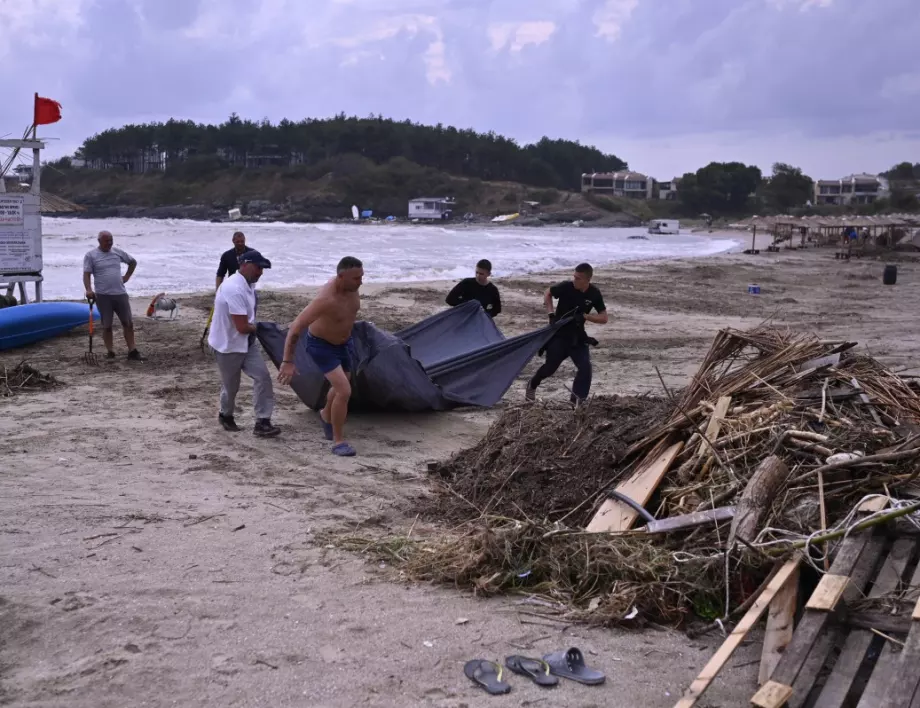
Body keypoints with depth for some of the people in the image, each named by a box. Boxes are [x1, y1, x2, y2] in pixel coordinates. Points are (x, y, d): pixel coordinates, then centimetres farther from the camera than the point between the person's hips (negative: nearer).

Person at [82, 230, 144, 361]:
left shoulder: (118, 252, 10)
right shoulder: (91, 256, -1)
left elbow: (133, 262, 24)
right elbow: (86, 274, -9)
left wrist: (127, 276, 13)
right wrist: (89, 290, -24)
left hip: (120, 293, 4)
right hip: (103, 296, -3)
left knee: (128, 323, 2)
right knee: (107, 326, 2)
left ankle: (132, 352, 7)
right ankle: (110, 353, 10)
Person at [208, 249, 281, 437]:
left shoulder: (248, 285, 3)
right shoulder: (235, 289, -29)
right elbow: (242, 327, -29)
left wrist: (255, 327, -1)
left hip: (246, 342, 8)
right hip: (228, 346, -8)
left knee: (263, 376, -4)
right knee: (231, 385, 11)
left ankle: (262, 422, -2)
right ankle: (226, 416, 39)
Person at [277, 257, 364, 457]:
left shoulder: (353, 287, -16)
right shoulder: (326, 298, -38)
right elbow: (296, 327, -35)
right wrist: (287, 362, -36)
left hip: (344, 342, 7)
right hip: (321, 345, -7)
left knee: (339, 387, 26)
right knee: (344, 391, -18)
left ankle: (326, 416, 57)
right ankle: (338, 441, -1)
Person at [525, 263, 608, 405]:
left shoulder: (594, 294, -11)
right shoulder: (566, 286, -17)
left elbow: (604, 318, -6)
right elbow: (547, 294, 1)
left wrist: (585, 316, -21)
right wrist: (551, 314, -10)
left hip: (577, 336, 2)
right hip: (558, 334, -2)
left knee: (585, 367, -12)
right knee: (550, 366, 3)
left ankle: (578, 400, -4)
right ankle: (532, 385, 32)